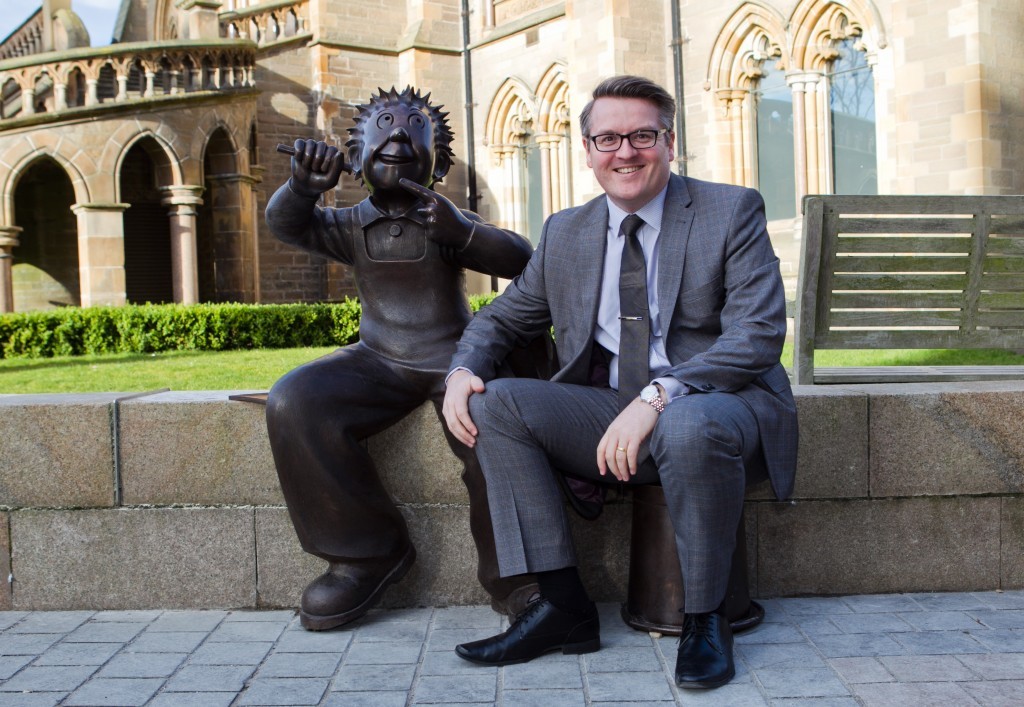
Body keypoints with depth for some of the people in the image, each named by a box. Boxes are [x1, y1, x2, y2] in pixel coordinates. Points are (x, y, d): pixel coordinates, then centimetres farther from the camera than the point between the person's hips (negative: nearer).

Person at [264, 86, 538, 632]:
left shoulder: (447, 221, 7)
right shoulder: (352, 226, 12)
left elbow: (522, 261, -6)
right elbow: (286, 224, -6)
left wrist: (463, 232, -24)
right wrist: (302, 186, -28)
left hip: (453, 357, -2)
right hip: (379, 361, 3)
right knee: (294, 403, -25)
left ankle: (509, 575, -11)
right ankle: (366, 552, -11)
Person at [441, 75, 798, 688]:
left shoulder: (732, 212, -2)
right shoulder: (565, 233, 12)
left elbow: (759, 333, -14)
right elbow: (504, 317, 19)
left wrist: (657, 396, -27)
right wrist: (465, 368, -6)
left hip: (719, 404, -4)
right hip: (611, 414, 5)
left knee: (688, 427, -39)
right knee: (498, 403, -16)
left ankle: (705, 620, -15)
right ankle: (564, 605, -14)